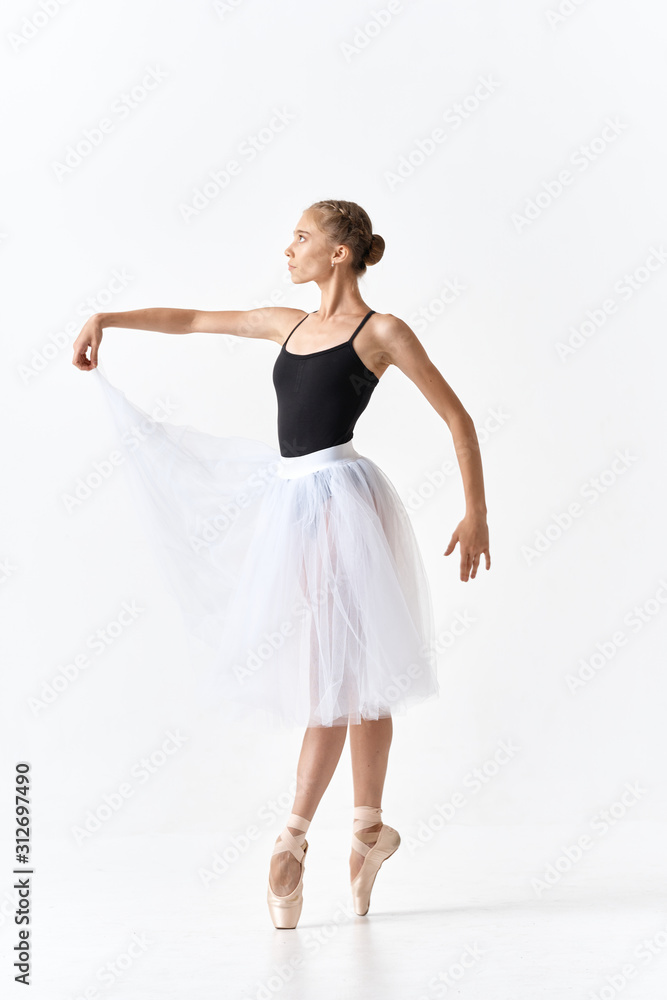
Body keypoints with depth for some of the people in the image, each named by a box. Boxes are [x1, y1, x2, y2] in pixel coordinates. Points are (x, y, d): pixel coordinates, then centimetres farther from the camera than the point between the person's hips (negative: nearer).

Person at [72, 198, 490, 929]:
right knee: (346, 673, 10)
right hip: (291, 500, 7)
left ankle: (294, 835, -2)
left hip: (341, 499, -6)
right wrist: (107, 319, 17)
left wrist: (476, 514, -6)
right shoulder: (290, 324, 16)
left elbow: (457, 418, -2)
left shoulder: (381, 331, -2)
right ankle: (369, 826, 18)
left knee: (339, 673, -6)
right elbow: (192, 320, 24)